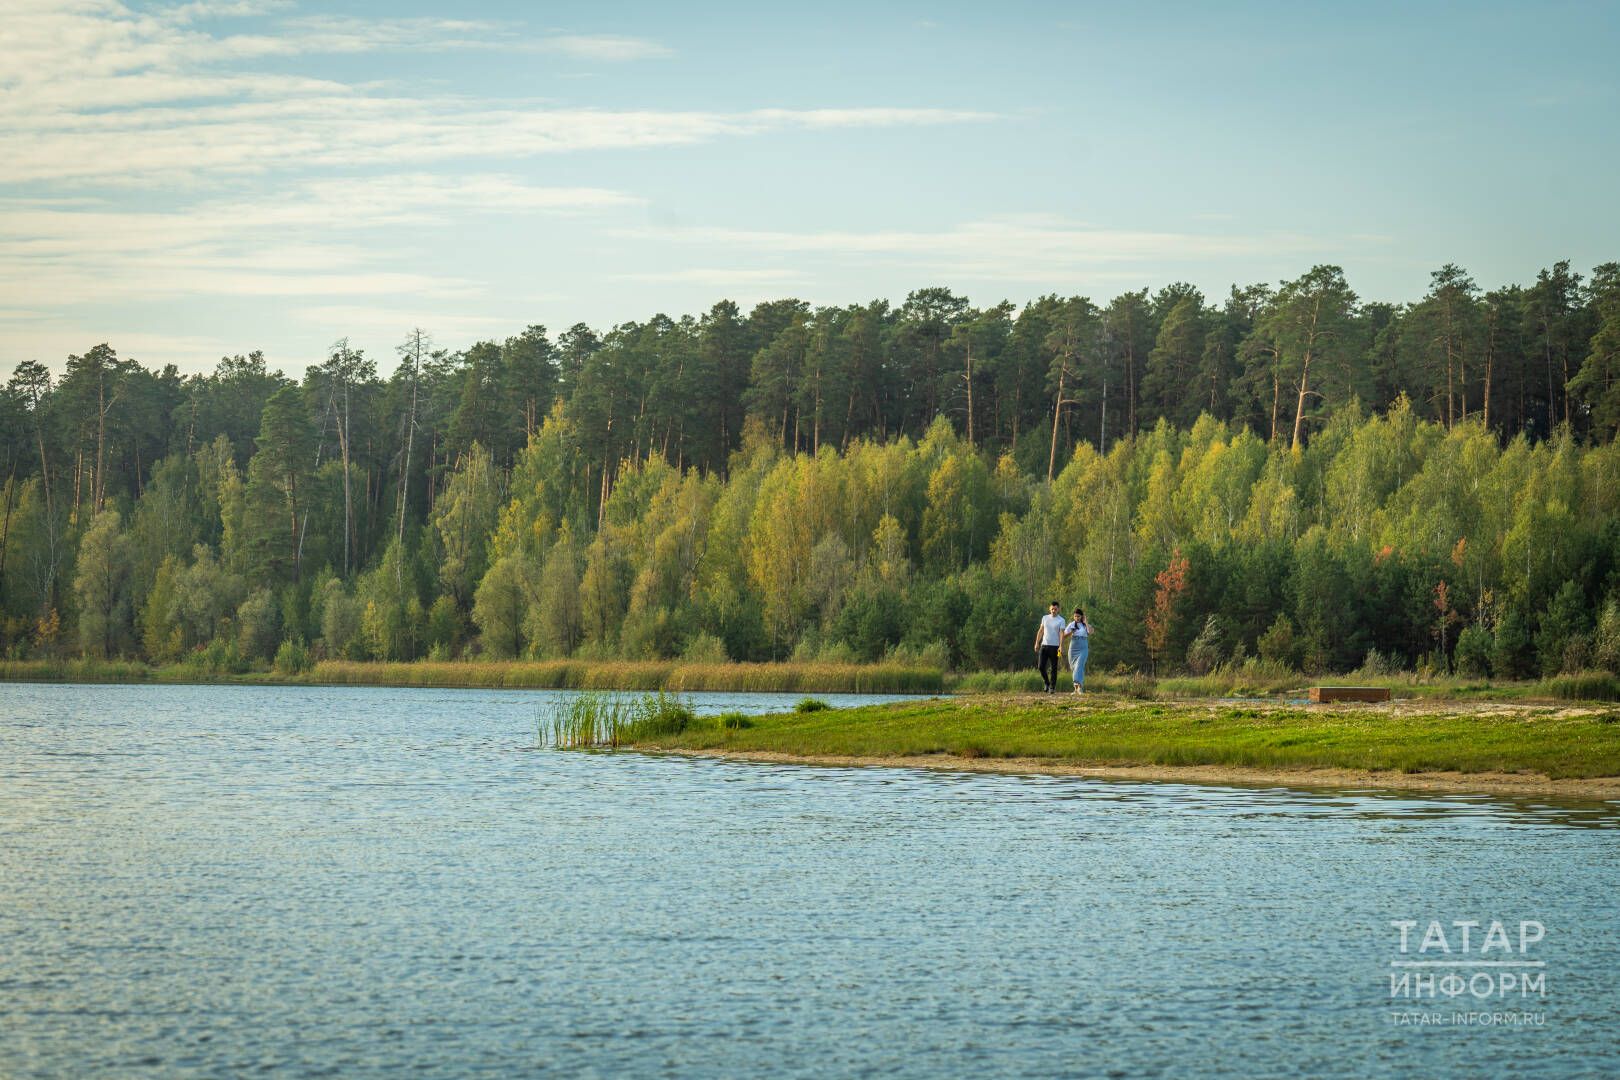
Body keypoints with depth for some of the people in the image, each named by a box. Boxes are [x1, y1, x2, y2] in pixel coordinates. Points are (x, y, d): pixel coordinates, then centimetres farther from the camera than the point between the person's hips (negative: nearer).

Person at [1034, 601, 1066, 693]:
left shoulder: (1061, 620, 0)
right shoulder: (1045, 618, 12)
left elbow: (1061, 633, -9)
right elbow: (1040, 631, 15)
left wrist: (1061, 646, -20)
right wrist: (1037, 643, 8)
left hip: (1054, 646, -3)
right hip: (1044, 645, 3)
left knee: (1053, 668, -1)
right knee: (1041, 666, -3)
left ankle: (1052, 687, 4)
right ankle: (1047, 684, 16)